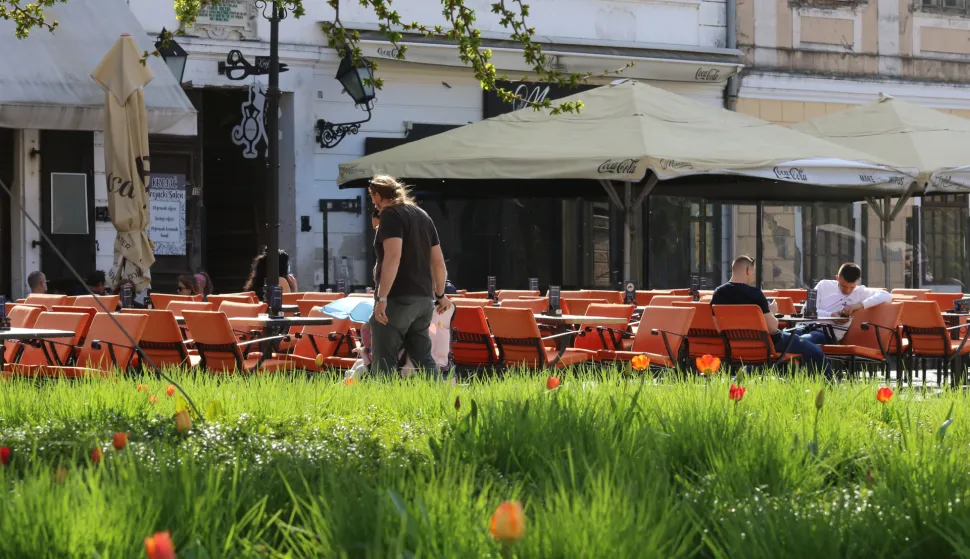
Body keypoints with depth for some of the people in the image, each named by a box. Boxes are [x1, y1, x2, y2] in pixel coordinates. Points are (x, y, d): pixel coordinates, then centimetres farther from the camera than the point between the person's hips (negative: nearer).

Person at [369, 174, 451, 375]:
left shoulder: (390, 215, -8)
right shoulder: (422, 215, 17)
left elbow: (393, 256, -21)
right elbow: (438, 261, 19)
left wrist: (381, 297, -24)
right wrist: (440, 294, 31)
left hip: (398, 298, -8)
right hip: (423, 298, 8)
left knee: (384, 363, -5)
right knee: (423, 359, 12)